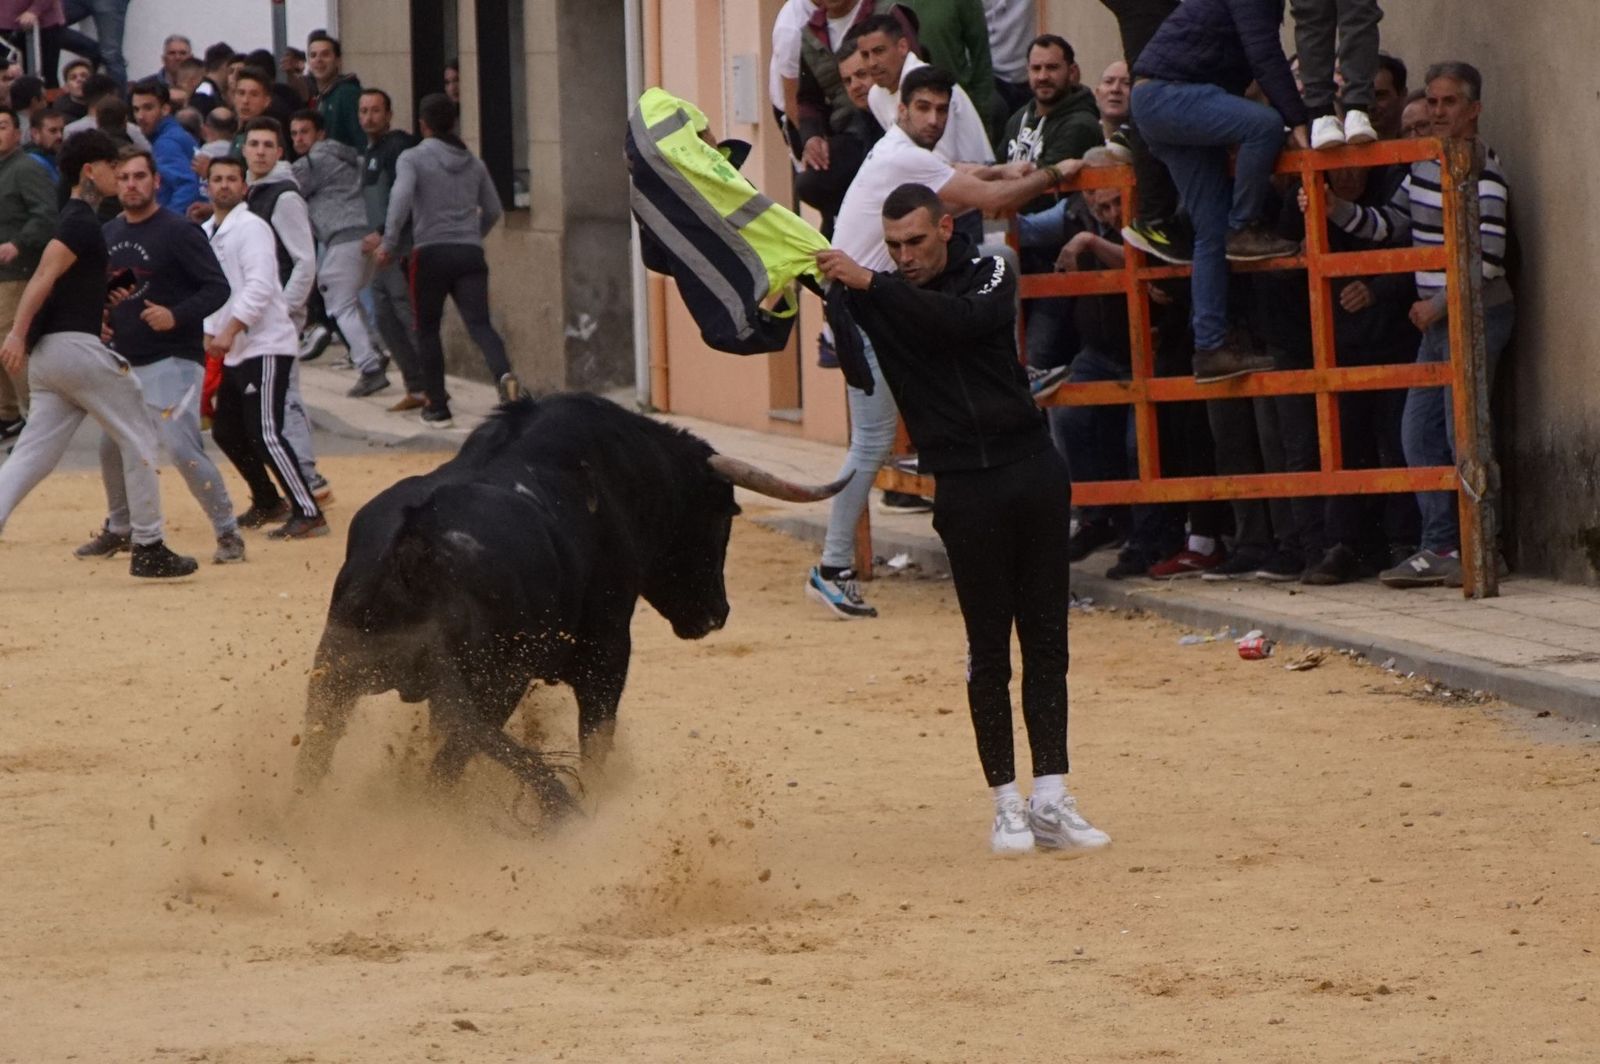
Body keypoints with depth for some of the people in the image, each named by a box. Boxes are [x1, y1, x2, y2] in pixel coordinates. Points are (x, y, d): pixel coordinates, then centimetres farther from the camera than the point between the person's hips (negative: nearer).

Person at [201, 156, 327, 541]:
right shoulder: (207, 233, 15)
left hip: (266, 346, -9)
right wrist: (210, 335, 10)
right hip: (233, 351, 9)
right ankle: (268, 502, 32)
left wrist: (230, 330, -25)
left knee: (265, 434, -16)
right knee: (226, 430, 15)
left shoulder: (250, 228, -11)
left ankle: (308, 513, -13)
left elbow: (258, 286, -21)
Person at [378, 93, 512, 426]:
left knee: (428, 330, 11)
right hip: (471, 254, 3)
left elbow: (401, 197, -18)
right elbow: (493, 210, 22)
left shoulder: (413, 158, 0)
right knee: (479, 323, -7)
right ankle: (503, 373, -36)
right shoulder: (473, 163, 15)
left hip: (431, 252, -3)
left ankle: (438, 407, 12)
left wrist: (389, 244, -14)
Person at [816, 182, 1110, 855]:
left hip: (1035, 473, 1)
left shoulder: (987, 274, 4)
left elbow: (961, 319, -16)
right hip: (966, 490, -1)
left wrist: (871, 284, -25)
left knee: (1047, 641, 2)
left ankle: (1051, 803, 4)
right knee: (989, 652, -1)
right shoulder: (878, 299, 6)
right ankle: (1006, 806, 3)